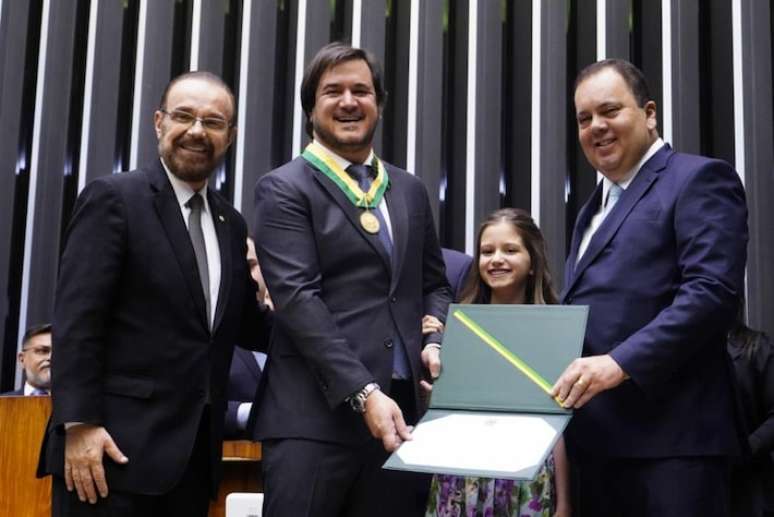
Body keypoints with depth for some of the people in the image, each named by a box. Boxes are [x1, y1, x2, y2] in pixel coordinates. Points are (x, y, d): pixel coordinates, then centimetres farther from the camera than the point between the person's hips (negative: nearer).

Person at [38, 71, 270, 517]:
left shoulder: (232, 224, 13)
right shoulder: (113, 198, -5)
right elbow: (76, 320, -12)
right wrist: (79, 424, -19)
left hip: (195, 452, 6)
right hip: (116, 446, -6)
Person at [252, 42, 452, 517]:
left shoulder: (410, 190, 17)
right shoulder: (284, 190, -1)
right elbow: (298, 298, -12)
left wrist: (435, 343, 0)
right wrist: (363, 393, -19)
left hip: (402, 407, 5)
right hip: (316, 414, -5)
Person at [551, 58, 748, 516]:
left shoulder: (698, 179, -3)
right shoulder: (596, 206, 24)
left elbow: (713, 291, -17)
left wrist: (621, 363, -24)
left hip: (668, 436, -8)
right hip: (598, 437, 8)